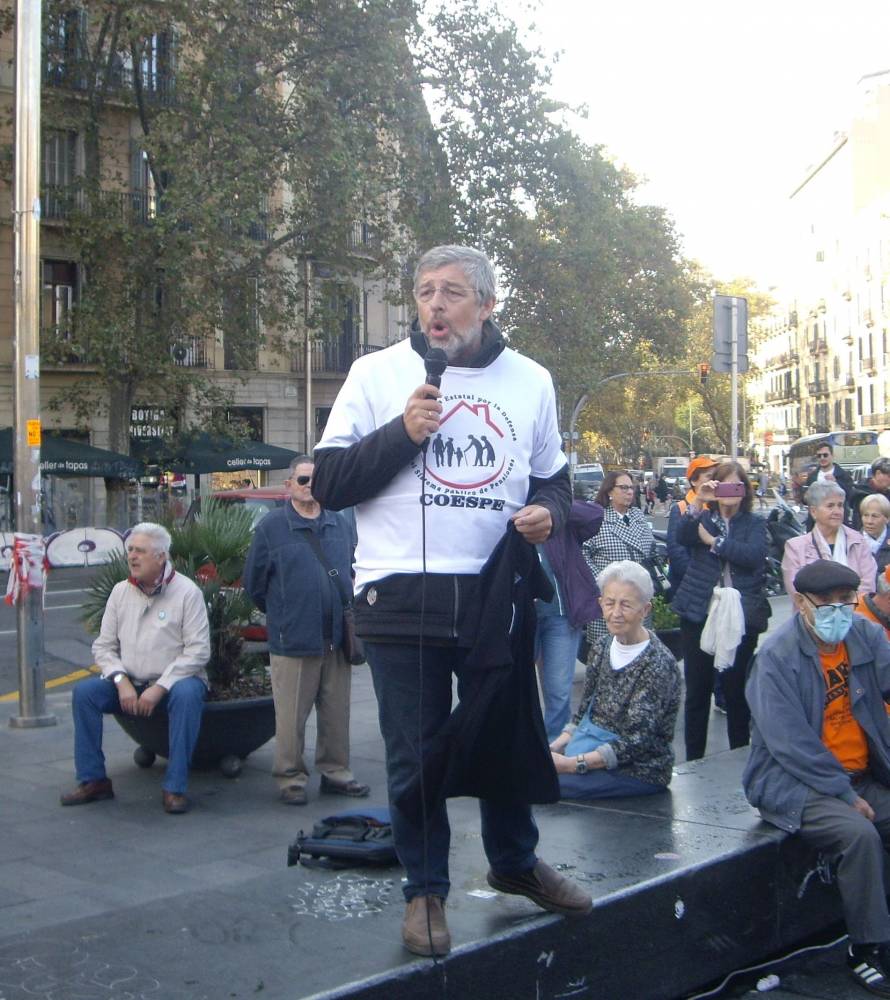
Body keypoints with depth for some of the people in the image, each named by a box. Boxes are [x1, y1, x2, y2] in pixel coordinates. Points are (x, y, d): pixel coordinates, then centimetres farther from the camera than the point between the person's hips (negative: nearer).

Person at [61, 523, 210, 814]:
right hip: (129, 684, 4)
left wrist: (159, 687, -21)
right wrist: (121, 681, -11)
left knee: (187, 694, -36)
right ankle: (93, 780, -10)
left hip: (174, 681, -4)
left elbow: (198, 651, -13)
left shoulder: (187, 592, -7)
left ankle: (175, 787, -30)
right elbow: (104, 646, 8)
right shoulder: (121, 591, 8)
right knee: (84, 691, -19)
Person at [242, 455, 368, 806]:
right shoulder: (271, 526, -2)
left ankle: (335, 772, 22)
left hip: (337, 639, 4)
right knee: (291, 716, 1)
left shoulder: (340, 524, 10)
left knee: (337, 712, 10)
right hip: (293, 641, -4)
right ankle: (291, 778, 12)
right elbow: (254, 581, 3)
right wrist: (281, 615, 9)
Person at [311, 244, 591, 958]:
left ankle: (515, 861, 40)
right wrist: (402, 432, -16)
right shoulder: (377, 373, 1)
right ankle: (426, 889, 24)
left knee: (508, 737, 16)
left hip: (497, 592, 3)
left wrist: (549, 510, -4)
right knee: (415, 753, 5)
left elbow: (553, 477, 19)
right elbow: (328, 483, -4)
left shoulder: (530, 381, 9)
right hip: (401, 597, -2)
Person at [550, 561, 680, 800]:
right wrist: (553, 748, -4)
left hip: (639, 769, -7)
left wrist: (572, 764, -24)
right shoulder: (603, 648, 6)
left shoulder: (657, 665, -17)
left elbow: (636, 742, -20)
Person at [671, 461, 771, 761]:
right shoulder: (703, 518, 10)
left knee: (737, 690, 5)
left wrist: (713, 541, -10)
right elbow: (681, 537, -11)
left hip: (741, 617, -1)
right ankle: (694, 759, 13)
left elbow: (754, 554, -12)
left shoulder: (755, 523, 8)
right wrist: (698, 502, -20)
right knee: (697, 690, 4)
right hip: (699, 614, 1)